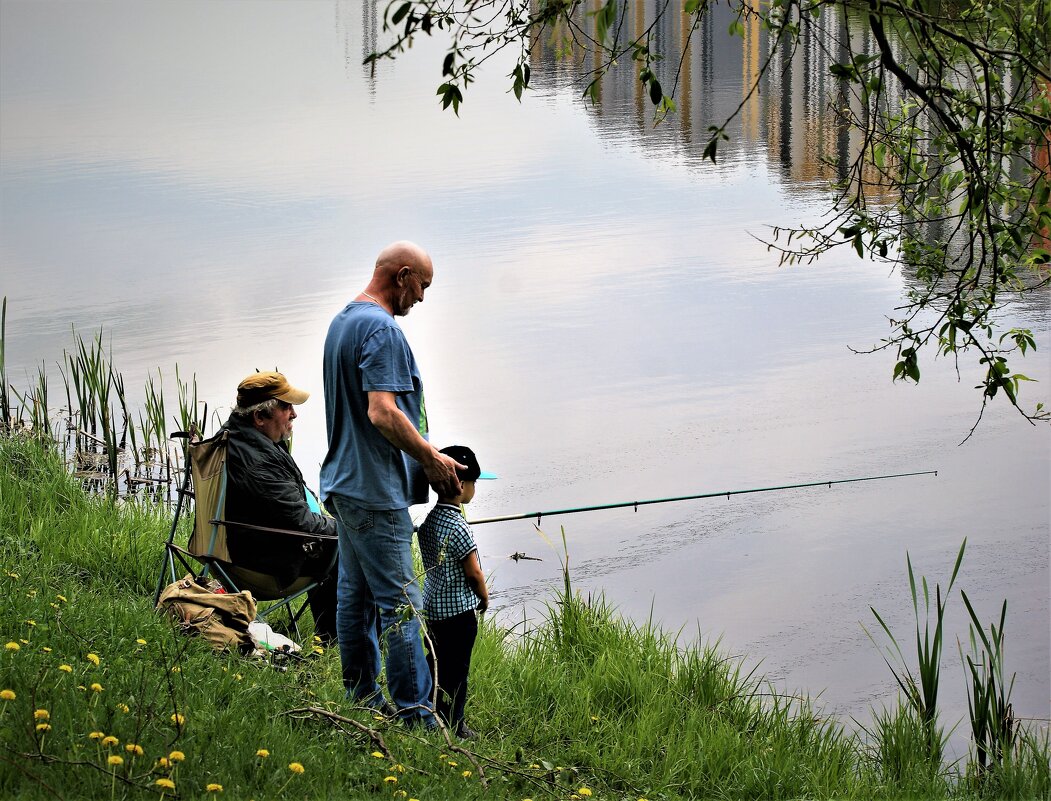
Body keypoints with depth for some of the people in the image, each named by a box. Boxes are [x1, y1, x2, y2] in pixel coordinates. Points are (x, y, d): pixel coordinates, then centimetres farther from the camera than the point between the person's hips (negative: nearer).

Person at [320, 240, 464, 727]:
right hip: (375, 490, -10)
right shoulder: (380, 328, -18)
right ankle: (414, 716, -7)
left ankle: (362, 701, 21)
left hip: (343, 483, 10)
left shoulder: (340, 322, 15)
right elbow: (383, 413, -26)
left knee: (355, 594, 14)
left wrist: (424, 454, 19)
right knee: (399, 603, -8)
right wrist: (432, 459, -14)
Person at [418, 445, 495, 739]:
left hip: (432, 606, 8)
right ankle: (452, 727, 8)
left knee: (436, 662, 17)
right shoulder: (458, 527, -22)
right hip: (458, 610, -8)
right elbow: (473, 572, -17)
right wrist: (485, 598, 2)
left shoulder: (428, 522, 4)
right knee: (456, 670, 2)